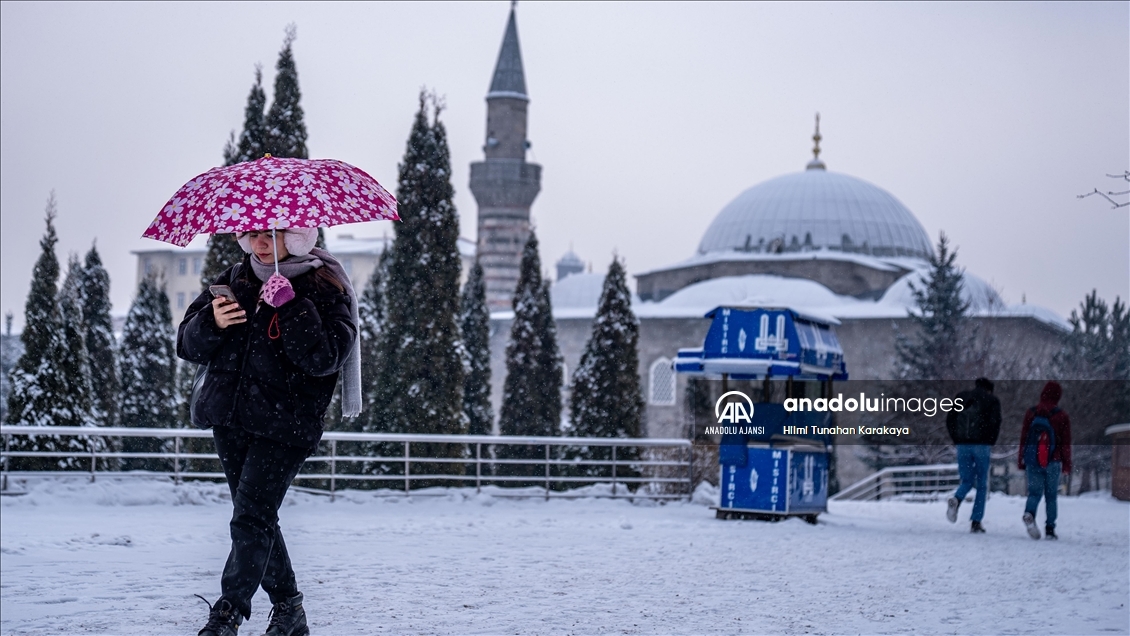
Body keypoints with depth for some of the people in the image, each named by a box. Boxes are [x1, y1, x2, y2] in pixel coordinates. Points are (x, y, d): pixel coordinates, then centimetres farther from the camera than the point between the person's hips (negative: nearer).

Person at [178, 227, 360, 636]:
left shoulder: (325, 288, -5)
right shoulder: (237, 280, 11)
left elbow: (325, 357, -19)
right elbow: (188, 344, 9)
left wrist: (291, 308, -27)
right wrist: (211, 323, -13)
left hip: (283, 426, -6)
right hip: (230, 420, 6)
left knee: (251, 518, -14)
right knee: (257, 519, 12)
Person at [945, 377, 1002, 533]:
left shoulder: (960, 397, 14)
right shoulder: (992, 400, 5)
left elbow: (949, 420, 7)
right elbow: (995, 423, -8)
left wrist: (956, 441, 12)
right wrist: (991, 442, 5)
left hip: (962, 445, 3)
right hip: (981, 445, -3)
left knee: (967, 481, 13)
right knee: (982, 485, 6)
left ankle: (956, 499, -21)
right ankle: (976, 522, 0)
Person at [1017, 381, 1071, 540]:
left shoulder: (1031, 413, 4)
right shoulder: (1062, 416, -1)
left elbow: (1023, 438, 6)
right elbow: (1066, 443, 0)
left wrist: (1021, 461, 12)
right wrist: (1067, 464, 7)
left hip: (1032, 461, 1)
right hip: (1053, 462, -1)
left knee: (1034, 492, 7)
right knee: (1051, 496, 8)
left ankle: (1029, 514, -23)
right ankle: (1050, 529, 6)